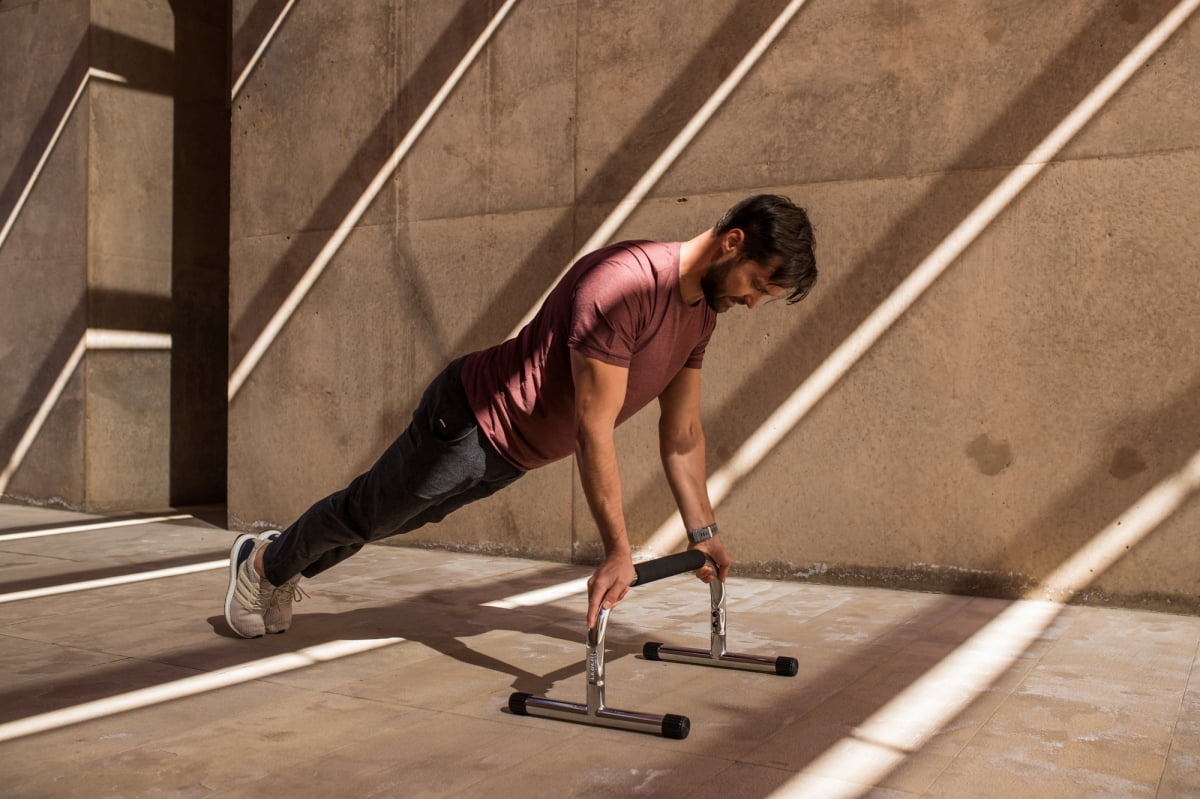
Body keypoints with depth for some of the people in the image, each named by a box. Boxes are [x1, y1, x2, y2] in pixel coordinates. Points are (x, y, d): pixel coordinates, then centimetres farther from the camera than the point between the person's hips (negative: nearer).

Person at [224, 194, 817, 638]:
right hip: (471, 418, -8)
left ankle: (288, 568, 51)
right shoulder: (622, 285, -34)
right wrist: (618, 552, -31)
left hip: (512, 456, 9)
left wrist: (702, 532, 2)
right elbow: (593, 430, -33)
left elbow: (683, 433, 3)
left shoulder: (702, 310, -4)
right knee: (366, 514, 15)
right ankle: (264, 563, 44)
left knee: (399, 519, 26)